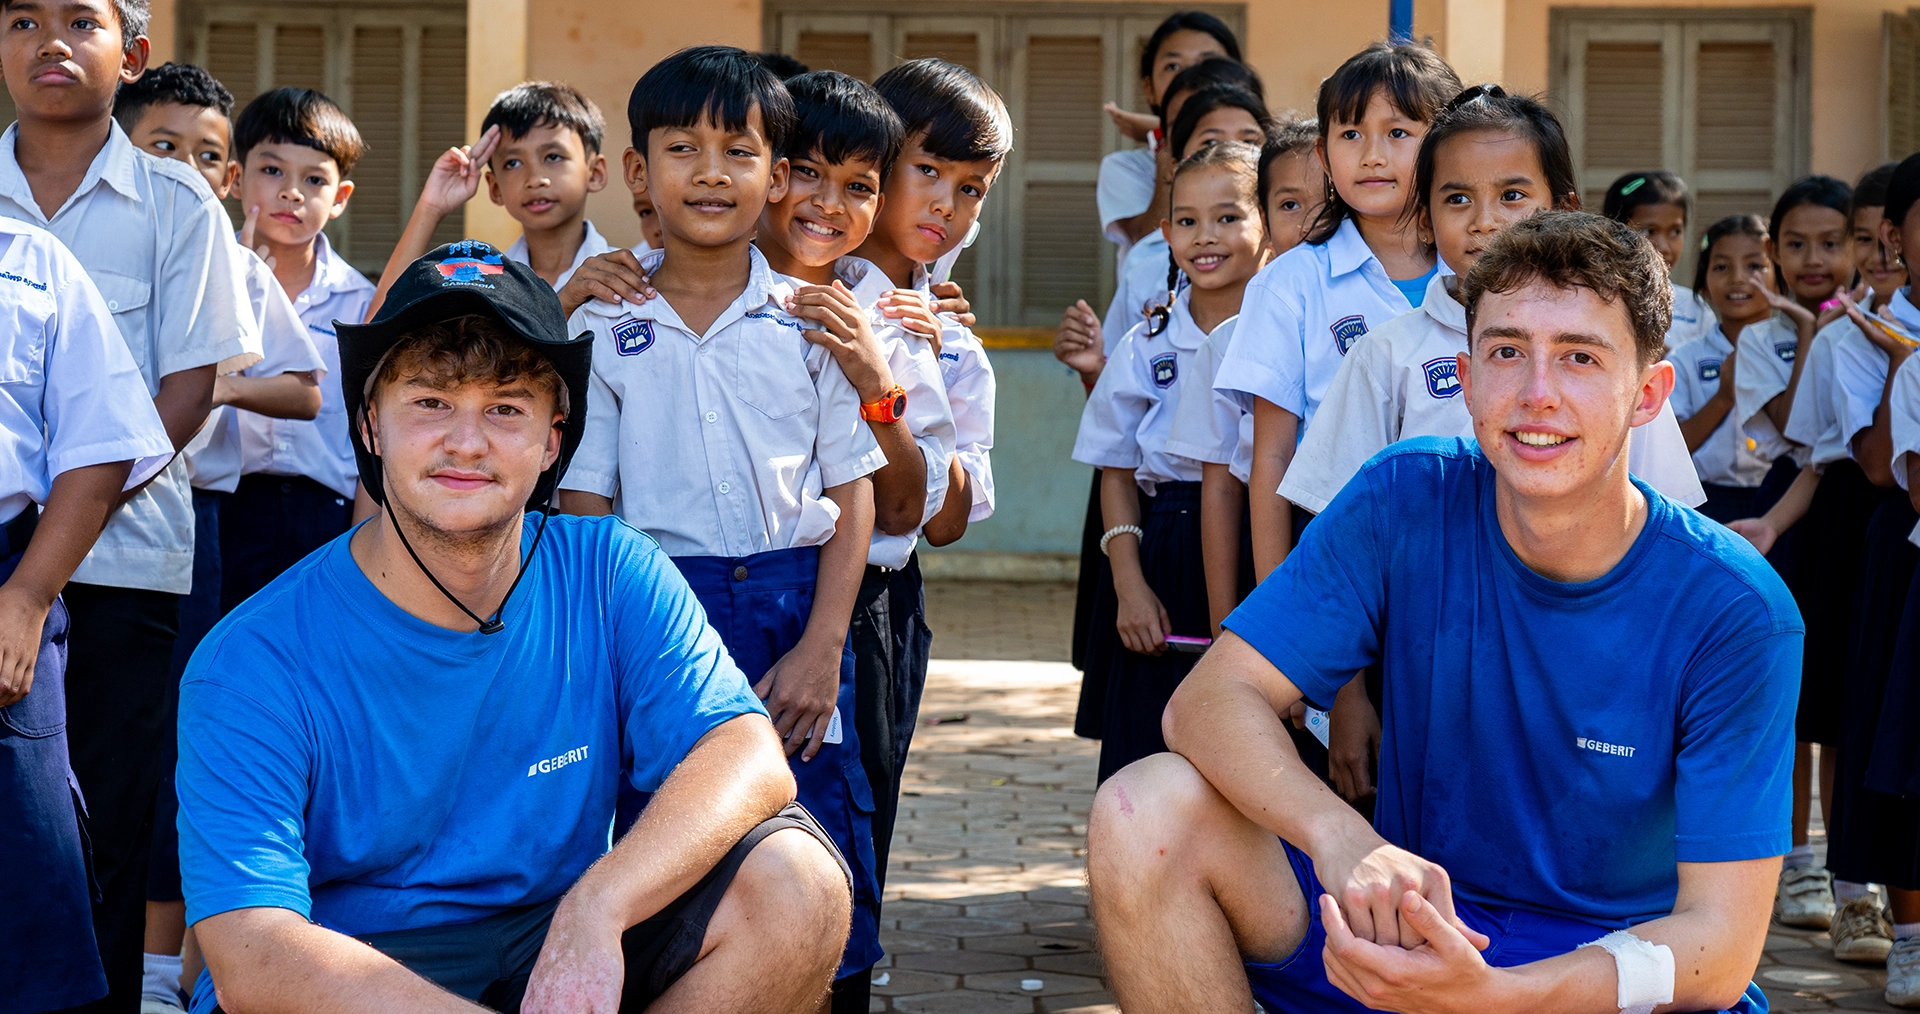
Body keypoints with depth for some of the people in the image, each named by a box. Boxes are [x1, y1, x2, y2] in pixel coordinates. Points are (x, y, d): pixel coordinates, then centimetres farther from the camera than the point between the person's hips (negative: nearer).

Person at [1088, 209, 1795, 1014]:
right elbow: (1211, 699, -14)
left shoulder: (1732, 613, -16)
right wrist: (1337, 836, -37)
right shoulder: (1405, 503, -9)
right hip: (1403, 920, 3)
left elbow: (1719, 938, -19)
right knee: (1144, 814, -20)